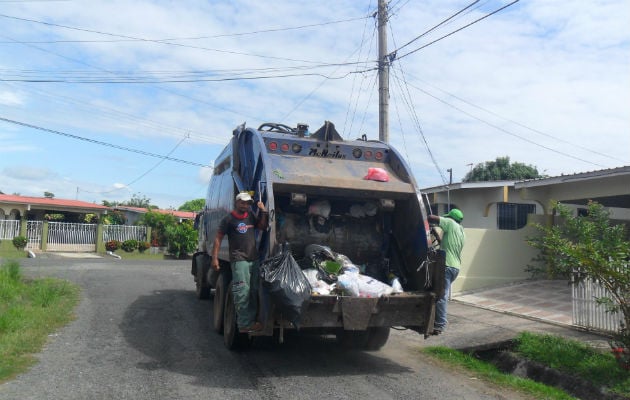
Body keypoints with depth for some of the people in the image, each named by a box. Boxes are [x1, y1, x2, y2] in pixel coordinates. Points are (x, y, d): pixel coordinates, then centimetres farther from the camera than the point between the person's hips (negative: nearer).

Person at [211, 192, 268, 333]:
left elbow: (263, 226, 21)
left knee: (254, 291, 7)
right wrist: (214, 258, -10)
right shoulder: (229, 219, -4)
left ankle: (251, 320, 14)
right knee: (242, 292, -10)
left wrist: (263, 211, 5)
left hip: (254, 259, 6)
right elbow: (218, 238, -4)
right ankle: (244, 324, -7)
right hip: (239, 260, -6)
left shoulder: (251, 217, 13)